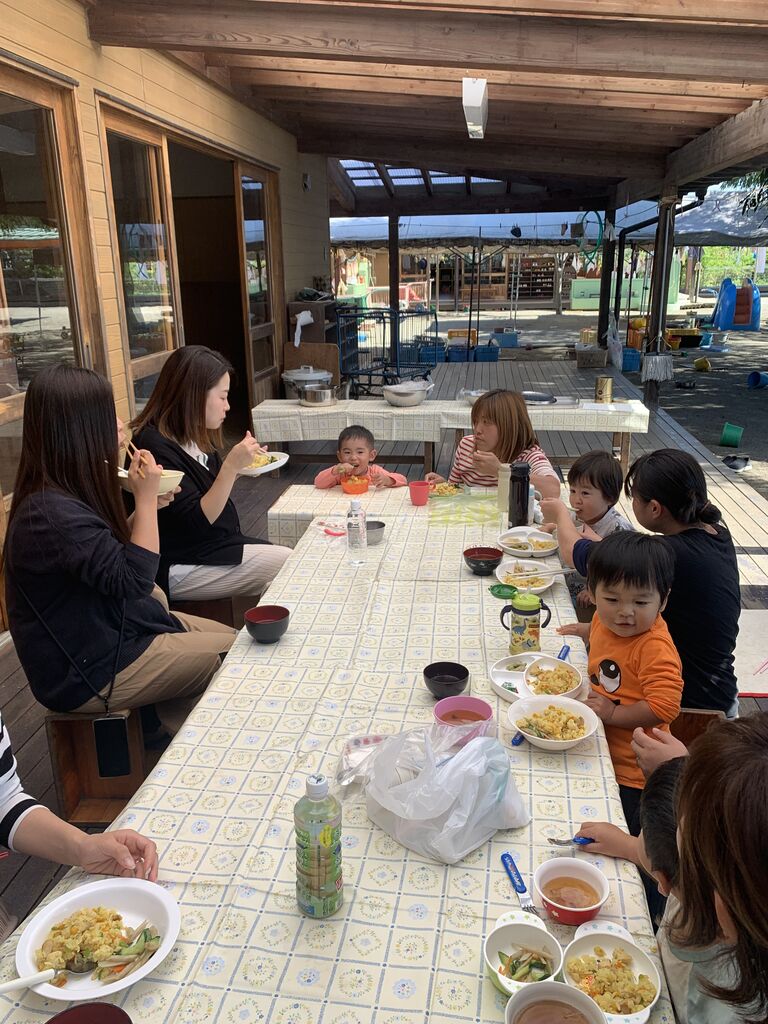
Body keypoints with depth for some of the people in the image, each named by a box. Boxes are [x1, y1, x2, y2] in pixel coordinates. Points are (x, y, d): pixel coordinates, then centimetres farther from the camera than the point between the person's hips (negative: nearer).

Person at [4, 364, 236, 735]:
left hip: (109, 628, 10)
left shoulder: (63, 493, 2)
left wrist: (148, 503, 1)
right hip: (92, 671, -10)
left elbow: (114, 554, 14)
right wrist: (146, 498, -19)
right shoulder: (52, 512, -30)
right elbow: (133, 579, -26)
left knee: (228, 636, 11)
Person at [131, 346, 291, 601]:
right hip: (180, 569, -9)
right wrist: (231, 466, -28)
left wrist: (239, 470, 1)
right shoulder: (156, 447, -21)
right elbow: (197, 521, -22)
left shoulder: (194, 437, 6)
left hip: (219, 545, 9)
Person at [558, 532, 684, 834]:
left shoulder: (656, 649, -29)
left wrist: (613, 713, -28)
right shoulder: (608, 619, -3)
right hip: (599, 749, 8)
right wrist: (587, 631, 12)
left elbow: (664, 707, -32)